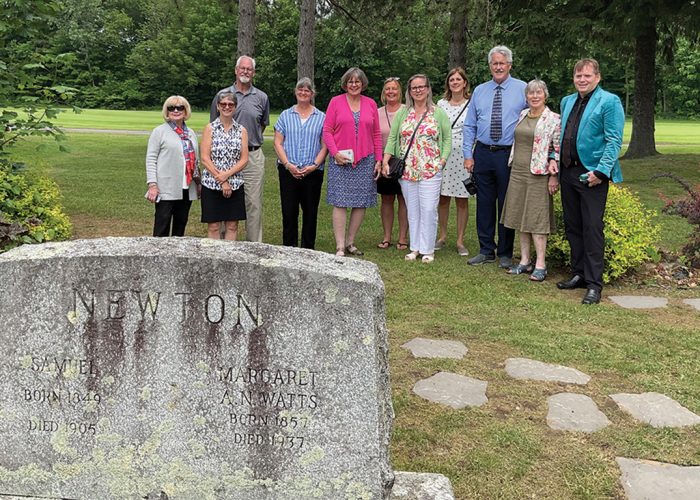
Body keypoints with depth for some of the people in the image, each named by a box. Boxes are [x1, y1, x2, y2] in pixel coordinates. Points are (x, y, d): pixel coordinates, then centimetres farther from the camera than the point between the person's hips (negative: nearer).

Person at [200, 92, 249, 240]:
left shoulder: (241, 130, 6)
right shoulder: (210, 128, 0)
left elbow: (244, 159, 1)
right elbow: (205, 158, -6)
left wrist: (226, 175, -13)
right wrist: (222, 181, -11)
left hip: (235, 184, 2)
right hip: (212, 184, -2)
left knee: (232, 225, 5)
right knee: (213, 226, 2)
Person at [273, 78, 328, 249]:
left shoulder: (321, 117, 8)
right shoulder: (285, 115, 9)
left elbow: (324, 146, 4)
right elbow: (278, 143, 4)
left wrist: (314, 165, -10)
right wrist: (288, 164, -9)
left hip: (313, 172, 0)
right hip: (288, 171, 0)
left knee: (310, 212, 4)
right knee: (289, 211, 1)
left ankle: (308, 250, 14)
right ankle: (289, 249, 10)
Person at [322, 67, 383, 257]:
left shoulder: (371, 104, 11)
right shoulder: (336, 102, 4)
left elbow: (376, 134, 12)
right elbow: (327, 131, 1)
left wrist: (378, 160, 7)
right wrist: (335, 153, -11)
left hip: (365, 161, 3)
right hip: (341, 161, -3)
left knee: (361, 203, 5)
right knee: (340, 202, -6)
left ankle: (350, 242, 17)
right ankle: (340, 248, -3)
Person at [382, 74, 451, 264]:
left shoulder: (438, 113, 4)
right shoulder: (402, 113, 10)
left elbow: (448, 138, 3)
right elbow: (392, 138, 7)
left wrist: (442, 160, -8)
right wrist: (385, 161, -3)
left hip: (431, 170, -2)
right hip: (407, 170, 3)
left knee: (428, 210, -6)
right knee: (412, 210, 7)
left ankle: (427, 249, 5)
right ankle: (415, 247, 17)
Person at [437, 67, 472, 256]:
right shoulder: (441, 104, 8)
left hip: (463, 156, -2)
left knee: (462, 200, 3)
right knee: (442, 198, 7)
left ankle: (460, 240, 11)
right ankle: (443, 236, 21)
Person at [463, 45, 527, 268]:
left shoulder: (523, 89, 0)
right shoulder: (479, 91, 9)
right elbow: (469, 125, 10)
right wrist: (468, 154, 3)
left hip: (509, 155, -3)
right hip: (482, 154, 3)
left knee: (507, 205, 4)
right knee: (484, 204, 7)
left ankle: (505, 254, 15)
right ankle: (486, 251, 19)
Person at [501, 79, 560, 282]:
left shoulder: (554, 119, -6)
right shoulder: (522, 115, 11)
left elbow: (558, 150, -8)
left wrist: (554, 176, -12)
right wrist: (514, 167, 15)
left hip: (538, 174, -6)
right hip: (518, 172, 6)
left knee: (537, 218, -6)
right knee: (521, 217, 9)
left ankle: (540, 264, 0)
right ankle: (524, 261, 17)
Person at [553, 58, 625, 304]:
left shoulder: (609, 102, -6)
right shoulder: (567, 102, 16)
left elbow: (614, 141, -11)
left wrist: (601, 171, -19)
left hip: (592, 174, -7)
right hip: (568, 172, 7)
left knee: (592, 228, -5)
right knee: (572, 226, 12)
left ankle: (594, 283, 1)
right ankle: (578, 274, 25)